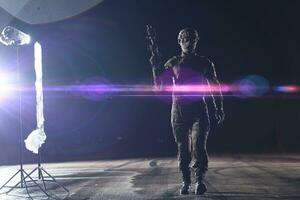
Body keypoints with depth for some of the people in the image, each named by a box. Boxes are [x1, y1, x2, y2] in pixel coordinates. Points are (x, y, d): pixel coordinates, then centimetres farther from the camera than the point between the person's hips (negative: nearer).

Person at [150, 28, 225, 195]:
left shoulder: (204, 63, 8)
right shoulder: (173, 63, 9)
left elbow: (214, 86, 12)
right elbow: (160, 85, 5)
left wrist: (219, 109, 6)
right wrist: (156, 68, -10)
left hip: (198, 109, -1)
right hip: (179, 110, 1)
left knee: (198, 145, -15)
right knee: (183, 148, 5)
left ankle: (200, 180, -10)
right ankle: (186, 182, 13)